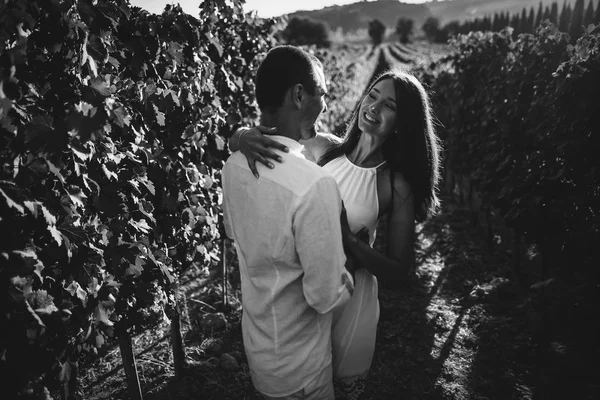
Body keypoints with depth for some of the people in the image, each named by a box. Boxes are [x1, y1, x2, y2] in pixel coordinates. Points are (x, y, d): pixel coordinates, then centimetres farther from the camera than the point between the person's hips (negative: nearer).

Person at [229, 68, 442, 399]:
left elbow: (399, 271, -13)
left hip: (349, 296, -2)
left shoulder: (397, 185, -16)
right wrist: (243, 136, -28)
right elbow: (236, 139, -4)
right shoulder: (323, 148, -10)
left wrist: (347, 241, -29)